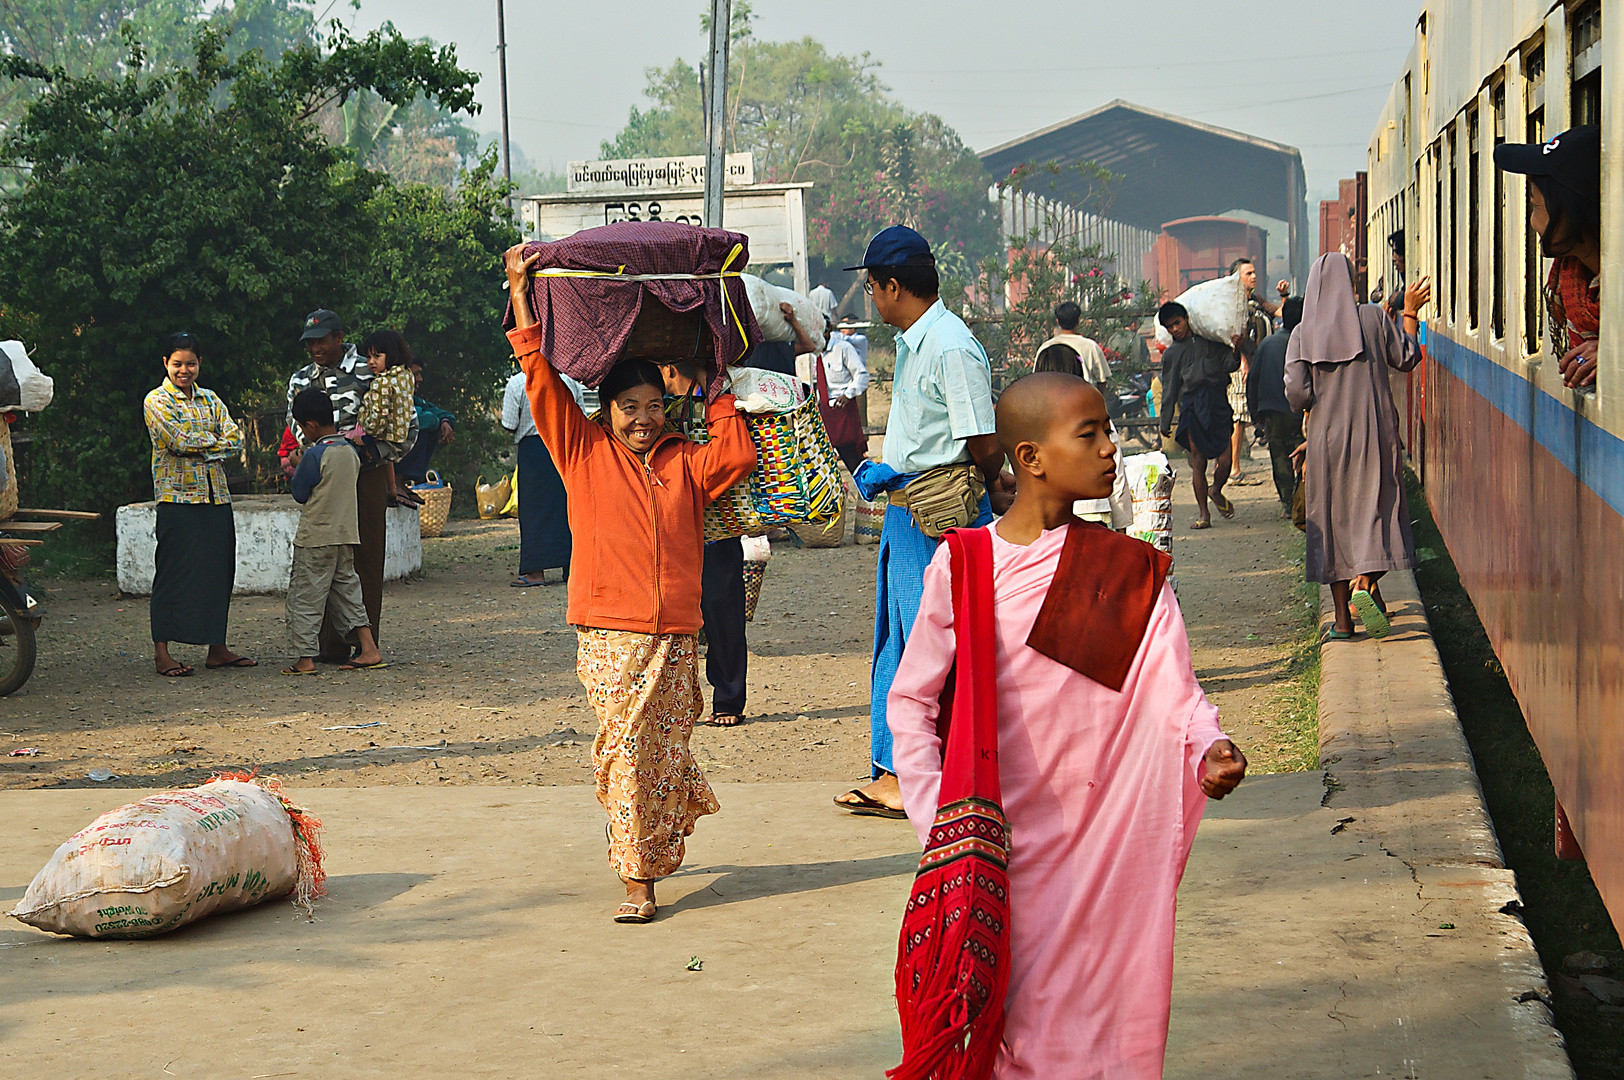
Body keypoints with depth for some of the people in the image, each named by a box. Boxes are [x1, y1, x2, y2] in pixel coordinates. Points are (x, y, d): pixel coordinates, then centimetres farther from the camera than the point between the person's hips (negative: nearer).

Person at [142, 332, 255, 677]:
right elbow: (180, 441, -14)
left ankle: (217, 648, 15)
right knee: (174, 573, -5)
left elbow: (235, 439, 3)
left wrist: (199, 449, -10)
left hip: (216, 495, 6)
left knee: (219, 571, 7)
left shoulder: (210, 400, 16)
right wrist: (216, 442, -1)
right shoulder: (156, 401, -1)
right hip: (177, 497, -6)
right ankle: (162, 652, -1)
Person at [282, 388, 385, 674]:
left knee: (305, 597, 1)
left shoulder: (314, 455, -16)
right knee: (347, 591, 14)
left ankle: (305, 659, 0)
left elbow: (299, 494, -8)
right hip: (346, 535, 7)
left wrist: (297, 468, 7)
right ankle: (369, 650, 8)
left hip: (316, 538, -7)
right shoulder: (350, 451, 5)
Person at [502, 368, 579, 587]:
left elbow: (510, 426, -6)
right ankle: (571, 566, 13)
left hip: (533, 447, -4)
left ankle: (536, 571, -1)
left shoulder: (517, 383, -7)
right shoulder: (570, 380, 4)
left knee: (535, 508, 1)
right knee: (568, 505, 10)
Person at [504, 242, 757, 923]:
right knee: (627, 752, -5)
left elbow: (739, 457, -1)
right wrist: (521, 296, 1)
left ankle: (647, 861, 15)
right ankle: (638, 881, 2)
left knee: (664, 753, 3)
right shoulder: (584, 452, 7)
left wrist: (716, 393, 7)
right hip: (609, 636, -2)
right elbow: (541, 378, 3)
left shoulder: (684, 462, 14)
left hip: (675, 636, 2)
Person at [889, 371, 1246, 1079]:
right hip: (999, 839, -1)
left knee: (1099, 1008, 4)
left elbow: (1169, 685, -7)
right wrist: (939, 819, -8)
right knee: (1000, 1021, 5)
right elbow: (911, 700, 1)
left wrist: (1207, 746, -27)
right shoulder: (963, 566, -4)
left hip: (1104, 841, 1)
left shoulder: (1132, 571, 1)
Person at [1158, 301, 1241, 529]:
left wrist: (1235, 351, -7)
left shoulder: (1210, 340, 17)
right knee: (1198, 462, -5)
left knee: (1224, 459, -9)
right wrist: (1165, 422, 16)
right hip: (1192, 406, 0)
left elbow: (1230, 365, 13)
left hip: (1218, 403, 0)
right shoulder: (1171, 354, 16)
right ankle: (1203, 513, 4)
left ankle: (1217, 491, 22)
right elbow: (1169, 390, 18)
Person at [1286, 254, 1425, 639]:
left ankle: (1342, 617, 9)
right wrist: (1410, 312, 18)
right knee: (1375, 507, 2)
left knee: (1334, 519, 8)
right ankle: (1364, 584, -25)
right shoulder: (1372, 317, -3)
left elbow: (1296, 392, -8)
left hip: (1327, 436, 1)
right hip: (1373, 433, -1)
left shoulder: (1303, 333, 0)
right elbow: (1406, 359, 8)